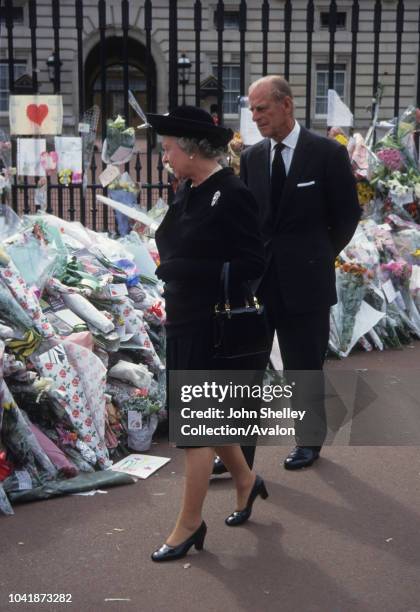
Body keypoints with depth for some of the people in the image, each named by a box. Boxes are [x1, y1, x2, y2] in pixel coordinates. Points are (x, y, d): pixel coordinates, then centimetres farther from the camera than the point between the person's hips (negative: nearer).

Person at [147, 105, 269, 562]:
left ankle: (189, 524, 14)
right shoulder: (186, 191, 8)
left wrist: (182, 270, -19)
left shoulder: (232, 195, -17)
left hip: (215, 330, -8)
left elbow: (251, 265, -19)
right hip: (184, 324, 8)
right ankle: (245, 481, 40)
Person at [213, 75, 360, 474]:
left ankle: (309, 442, 27)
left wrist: (319, 256, 5)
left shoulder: (327, 153, -6)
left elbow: (348, 214, 0)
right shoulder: (251, 157, 6)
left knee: (305, 367, 10)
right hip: (256, 277, 4)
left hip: (305, 278, -3)